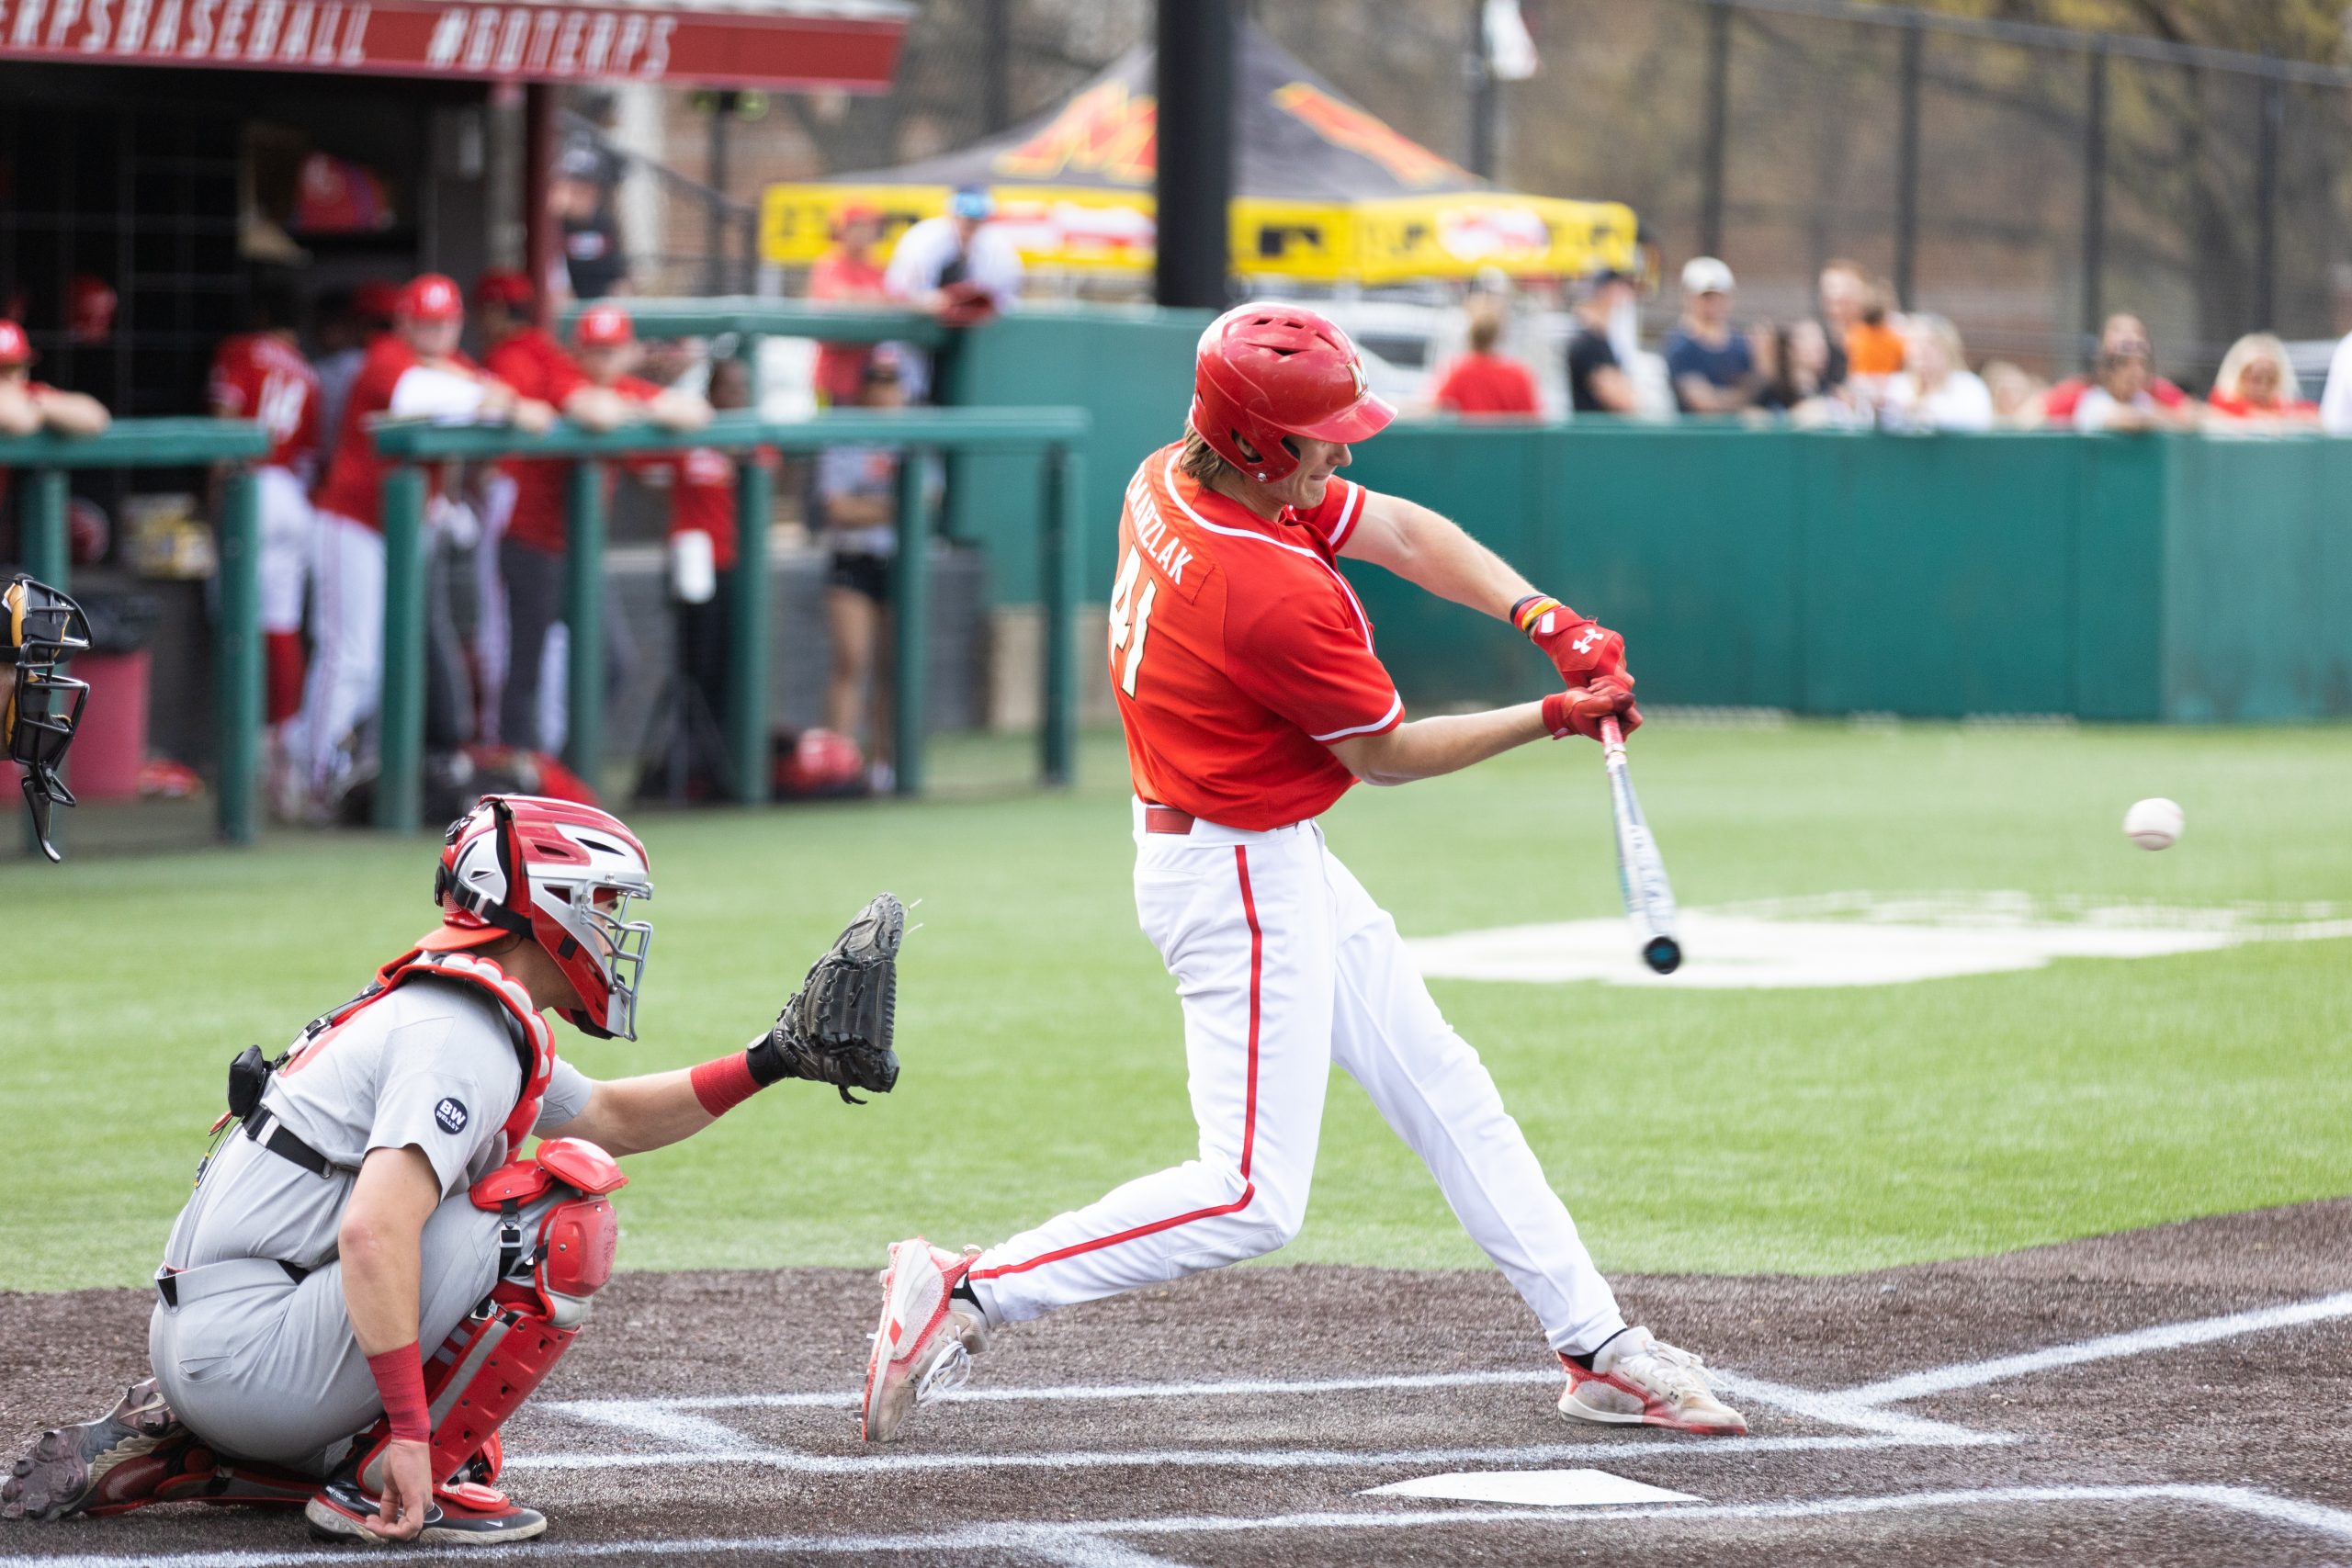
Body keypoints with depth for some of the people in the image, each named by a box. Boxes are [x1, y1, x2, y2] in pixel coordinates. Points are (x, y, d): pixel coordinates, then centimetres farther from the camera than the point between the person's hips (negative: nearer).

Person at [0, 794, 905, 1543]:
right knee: (566, 1204, -12)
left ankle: (159, 1450, 18)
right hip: (248, 1357, -10)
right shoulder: (466, 1038, -14)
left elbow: (609, 1115, 31)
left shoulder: (469, 1015, 17)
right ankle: (386, 1483, -11)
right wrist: (408, 1433, -27)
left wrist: (773, 1063, 24)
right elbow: (374, 1234, -26)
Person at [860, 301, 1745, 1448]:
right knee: (1252, 1200, -8)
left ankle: (1597, 1349, 22)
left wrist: (1543, 619, -8)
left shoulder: (1170, 480, -2)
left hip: (1276, 862, 11)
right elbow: (1387, 754, -14)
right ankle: (967, 1296, -4)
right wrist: (1553, 719, -5)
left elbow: (1403, 533, 4)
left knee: (1446, 1094, 15)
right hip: (1238, 882, -11)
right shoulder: (1276, 594, -29)